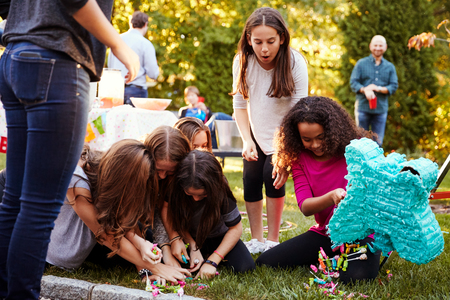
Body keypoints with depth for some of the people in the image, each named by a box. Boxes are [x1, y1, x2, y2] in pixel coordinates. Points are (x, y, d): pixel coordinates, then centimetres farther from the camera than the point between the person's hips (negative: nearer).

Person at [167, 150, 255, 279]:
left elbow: (235, 228, -21)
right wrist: (193, 246, -23)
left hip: (218, 236, -1)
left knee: (245, 266, -25)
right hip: (189, 237, 2)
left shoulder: (220, 191, -30)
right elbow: (176, 221, -9)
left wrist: (212, 261, -26)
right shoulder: (175, 190, -27)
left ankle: (209, 255, 4)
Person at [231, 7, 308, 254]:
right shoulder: (242, 62, -18)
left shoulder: (295, 64, -27)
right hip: (257, 132, 3)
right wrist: (247, 140, -20)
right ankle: (256, 240, 8)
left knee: (273, 176, -16)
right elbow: (239, 104, -10)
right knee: (251, 179, -4)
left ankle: (273, 240, -4)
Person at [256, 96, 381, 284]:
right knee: (264, 263, -9)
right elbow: (305, 207, -12)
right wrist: (332, 197, -34)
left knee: (355, 276, -36)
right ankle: (330, 259, 8)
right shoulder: (299, 158, -1)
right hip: (325, 233, 4)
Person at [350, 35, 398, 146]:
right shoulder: (361, 63, 6)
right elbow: (353, 82, -1)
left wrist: (379, 89, -13)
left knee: (378, 142, 3)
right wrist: (365, 90, -19)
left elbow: (394, 86, 5)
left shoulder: (390, 67, 12)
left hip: (381, 109, 2)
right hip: (363, 108, -2)